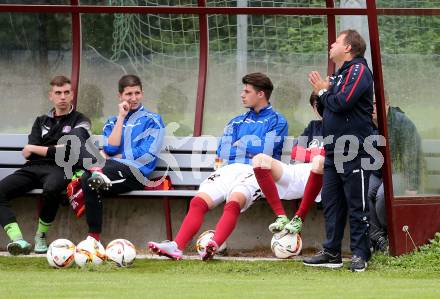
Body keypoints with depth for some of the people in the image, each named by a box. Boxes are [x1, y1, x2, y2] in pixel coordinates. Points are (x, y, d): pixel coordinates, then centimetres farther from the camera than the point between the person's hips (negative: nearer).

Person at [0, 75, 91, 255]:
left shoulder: (80, 121, 13)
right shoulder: (41, 122, 26)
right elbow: (28, 154, 13)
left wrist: (35, 149, 4)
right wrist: (56, 149, 1)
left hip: (59, 169, -4)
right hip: (33, 168, 4)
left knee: (52, 188, -42)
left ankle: (41, 237, -21)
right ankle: (18, 240, -38)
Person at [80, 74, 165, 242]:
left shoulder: (152, 120, 14)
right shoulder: (112, 123, 26)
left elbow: (147, 155, 0)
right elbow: (110, 149, 7)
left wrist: (111, 158, 0)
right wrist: (121, 117, 7)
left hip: (136, 172, -4)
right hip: (114, 170, 4)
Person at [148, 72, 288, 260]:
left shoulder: (277, 121, 14)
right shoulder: (237, 121, 32)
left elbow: (265, 152, -2)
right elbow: (222, 155, 19)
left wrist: (241, 144, 13)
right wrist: (252, 148, 5)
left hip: (254, 173, -5)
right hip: (228, 171, 5)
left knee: (233, 203, -37)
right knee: (198, 201, -24)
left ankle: (214, 245, -57)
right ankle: (177, 247, -40)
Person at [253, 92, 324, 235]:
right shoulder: (313, 126, 32)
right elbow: (297, 154, 20)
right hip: (297, 170, 5)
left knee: (319, 161, -44)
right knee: (260, 160, -20)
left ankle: (299, 218, -33)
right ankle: (281, 216, -29)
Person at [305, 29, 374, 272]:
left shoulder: (358, 70, -7)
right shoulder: (339, 75, 21)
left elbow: (342, 102, -21)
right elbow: (327, 111, 23)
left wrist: (324, 92, -2)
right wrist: (322, 93, 4)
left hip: (353, 151, -9)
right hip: (334, 151, 9)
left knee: (356, 204, -5)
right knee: (331, 202, 9)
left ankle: (359, 255, -3)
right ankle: (331, 252, 14)